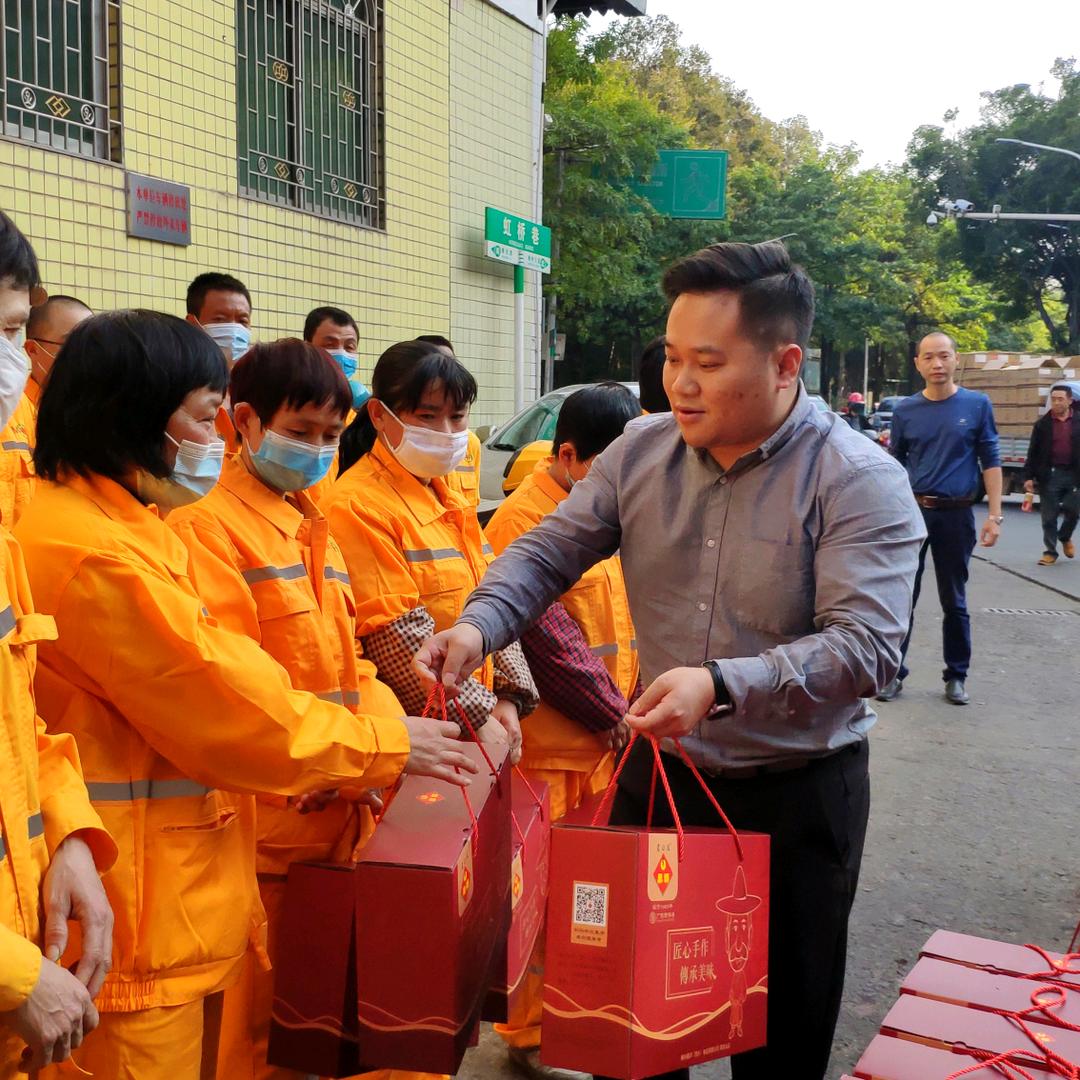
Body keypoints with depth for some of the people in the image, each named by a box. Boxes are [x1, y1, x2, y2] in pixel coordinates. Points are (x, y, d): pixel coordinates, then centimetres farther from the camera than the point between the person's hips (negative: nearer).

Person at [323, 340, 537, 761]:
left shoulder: (447, 498, 13)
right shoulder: (357, 506, -13)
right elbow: (397, 636, -18)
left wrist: (510, 695, 0)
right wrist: (475, 717, -17)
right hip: (410, 737, -7)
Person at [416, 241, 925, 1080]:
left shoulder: (860, 482, -17)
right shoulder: (641, 453, -2)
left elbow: (865, 643, -26)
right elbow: (549, 551, 1)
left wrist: (724, 687, -39)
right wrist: (479, 626, -19)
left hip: (796, 794, -4)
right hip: (657, 770, 4)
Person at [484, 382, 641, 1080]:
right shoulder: (525, 517, -13)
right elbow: (548, 637, -18)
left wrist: (633, 703, 2)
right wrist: (614, 714, -11)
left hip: (610, 740, 8)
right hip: (553, 746, -8)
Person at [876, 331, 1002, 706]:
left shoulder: (977, 405, 0)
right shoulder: (906, 410, 3)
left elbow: (990, 462, 1)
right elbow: (895, 465, 10)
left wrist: (995, 515, -5)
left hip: (956, 515, -1)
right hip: (912, 511, 1)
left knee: (954, 601, 9)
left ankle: (956, 676, 20)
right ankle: (894, 673, 13)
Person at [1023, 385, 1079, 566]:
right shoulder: (1042, 423, 2)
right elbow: (1033, 452, 2)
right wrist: (1029, 476, -5)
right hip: (1049, 475, 0)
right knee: (1049, 516, 1)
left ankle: (1065, 537, 33)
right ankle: (1050, 551, 11)